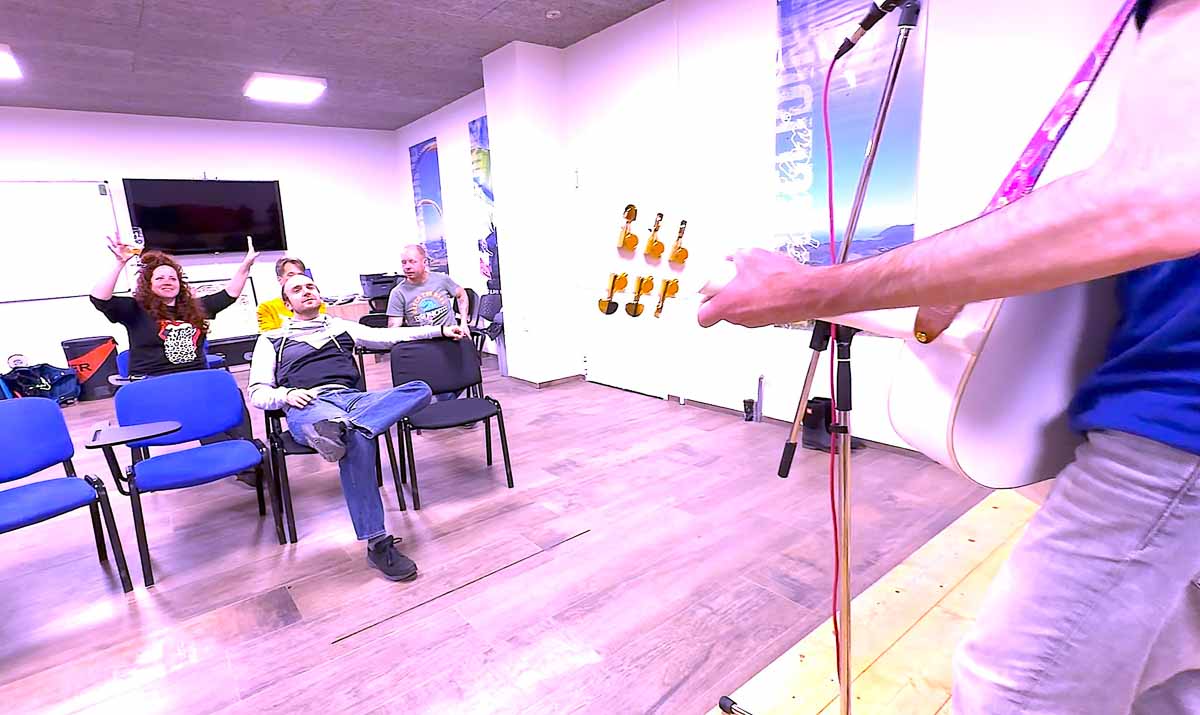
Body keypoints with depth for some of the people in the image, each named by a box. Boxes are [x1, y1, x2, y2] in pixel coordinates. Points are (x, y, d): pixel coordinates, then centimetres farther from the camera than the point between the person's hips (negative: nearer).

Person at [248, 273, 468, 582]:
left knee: (419, 389, -24)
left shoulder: (340, 326, 30)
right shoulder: (272, 340, 22)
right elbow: (257, 393, 15)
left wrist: (440, 330, 13)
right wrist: (285, 395, -10)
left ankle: (341, 428, -48)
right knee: (357, 439, -38)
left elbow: (389, 335, 22)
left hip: (352, 398, 4)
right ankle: (377, 543, -38)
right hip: (307, 406, -3)